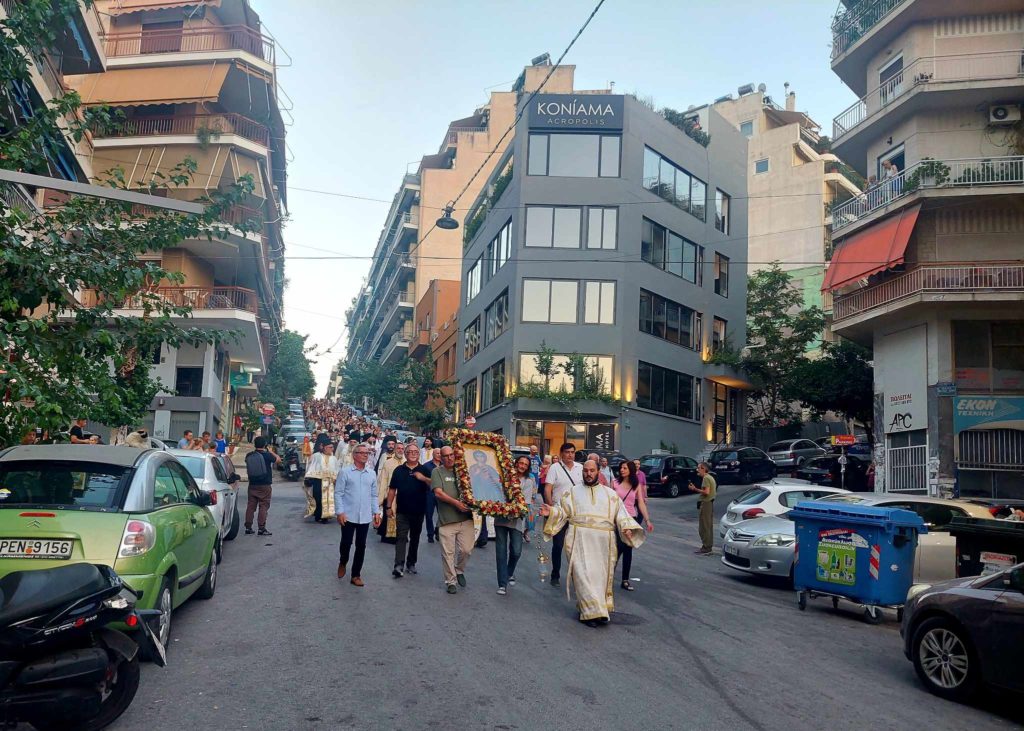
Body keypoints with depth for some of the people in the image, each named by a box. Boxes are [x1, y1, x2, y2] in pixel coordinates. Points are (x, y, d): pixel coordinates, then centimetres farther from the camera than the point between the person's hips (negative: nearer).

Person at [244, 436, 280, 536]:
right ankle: (261, 528, -2)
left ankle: (248, 527, 13)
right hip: (265, 485, -4)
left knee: (251, 506, 10)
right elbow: (278, 459, 2)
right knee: (264, 506, 0)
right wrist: (271, 452, 16)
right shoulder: (267, 455, -14)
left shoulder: (249, 456, 0)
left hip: (252, 485, 4)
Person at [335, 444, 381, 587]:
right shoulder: (345, 472, -5)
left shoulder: (372, 474, 8)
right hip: (348, 515, -3)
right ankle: (342, 563, 37)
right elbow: (338, 493, -6)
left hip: (365, 517, 3)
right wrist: (340, 512, -12)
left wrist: (376, 512, 6)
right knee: (346, 543, 6)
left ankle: (356, 575, 17)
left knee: (361, 546, 6)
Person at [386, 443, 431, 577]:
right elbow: (392, 489, 6)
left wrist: (424, 479, -20)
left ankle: (411, 563, 24)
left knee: (415, 538, 12)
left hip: (418, 511, 1)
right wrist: (389, 507, 3)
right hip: (402, 511, -1)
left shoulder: (424, 470, 2)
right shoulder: (399, 470, 3)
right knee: (401, 537, -9)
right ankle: (399, 566, -15)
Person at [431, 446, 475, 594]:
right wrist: (456, 503, -16)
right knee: (448, 553, 2)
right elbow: (438, 493, -9)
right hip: (446, 519, -3)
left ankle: (459, 570, 28)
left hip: (465, 518, 3)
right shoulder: (437, 472, 2)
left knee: (466, 549, 0)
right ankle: (450, 581, 16)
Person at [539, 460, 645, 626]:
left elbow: (621, 514, 11)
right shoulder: (572, 491, 13)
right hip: (580, 539, -2)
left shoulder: (610, 494, 16)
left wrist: (626, 528, -8)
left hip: (603, 542, 2)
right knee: (583, 574, -11)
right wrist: (551, 512, -13)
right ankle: (592, 611, -8)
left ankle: (601, 609, 16)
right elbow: (562, 511, 7)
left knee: (601, 575, 3)